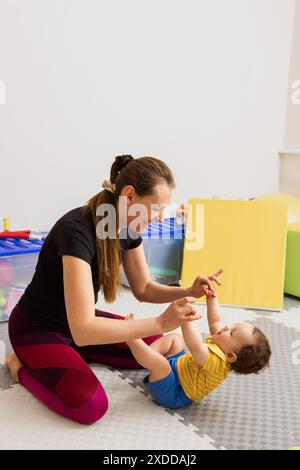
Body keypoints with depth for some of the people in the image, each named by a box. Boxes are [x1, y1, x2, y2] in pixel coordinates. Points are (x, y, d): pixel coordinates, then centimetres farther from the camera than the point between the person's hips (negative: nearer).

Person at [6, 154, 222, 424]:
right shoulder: (77, 230, -36)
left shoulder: (129, 227, -10)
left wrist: (190, 292, -16)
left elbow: (143, 289, 3)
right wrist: (161, 323, -42)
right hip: (37, 329, -8)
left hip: (78, 321, 8)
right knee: (91, 406, -25)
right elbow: (82, 329, -41)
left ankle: (70, 352, 12)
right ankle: (24, 367, 2)